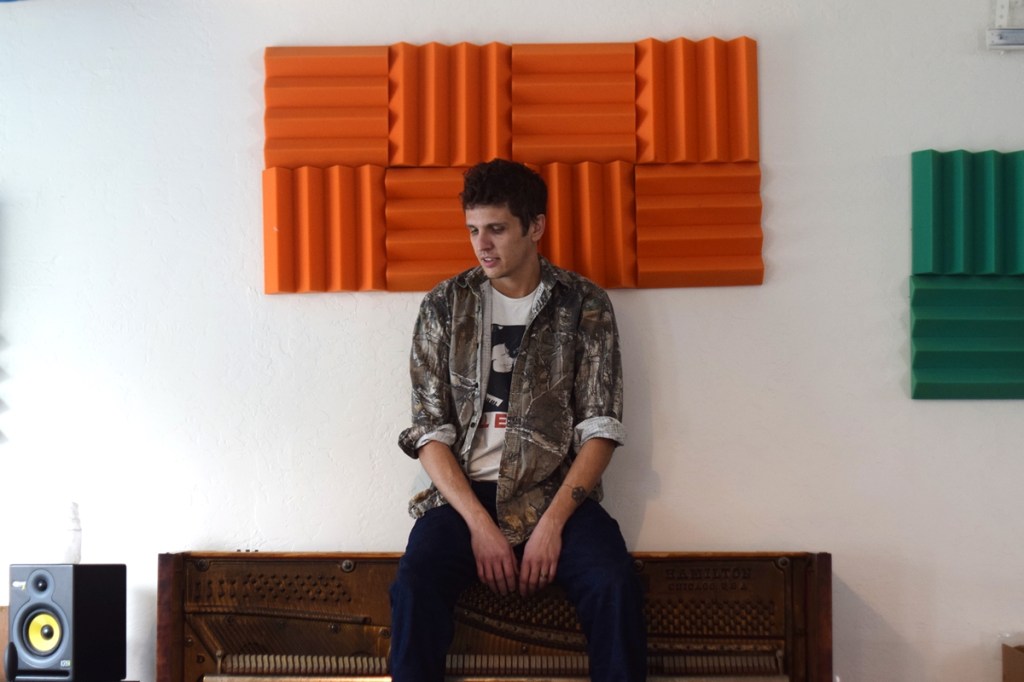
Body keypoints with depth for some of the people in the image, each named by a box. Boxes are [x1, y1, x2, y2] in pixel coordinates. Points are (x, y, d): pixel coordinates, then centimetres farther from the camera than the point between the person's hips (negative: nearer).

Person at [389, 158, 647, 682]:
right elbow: (430, 431, 1)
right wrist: (480, 524, -12)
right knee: (415, 586, -29)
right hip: (463, 491, 1)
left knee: (615, 587, -29)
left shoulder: (585, 305, 4)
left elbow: (600, 429, -1)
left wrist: (551, 523, -14)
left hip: (556, 491, 0)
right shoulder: (444, 305, 6)